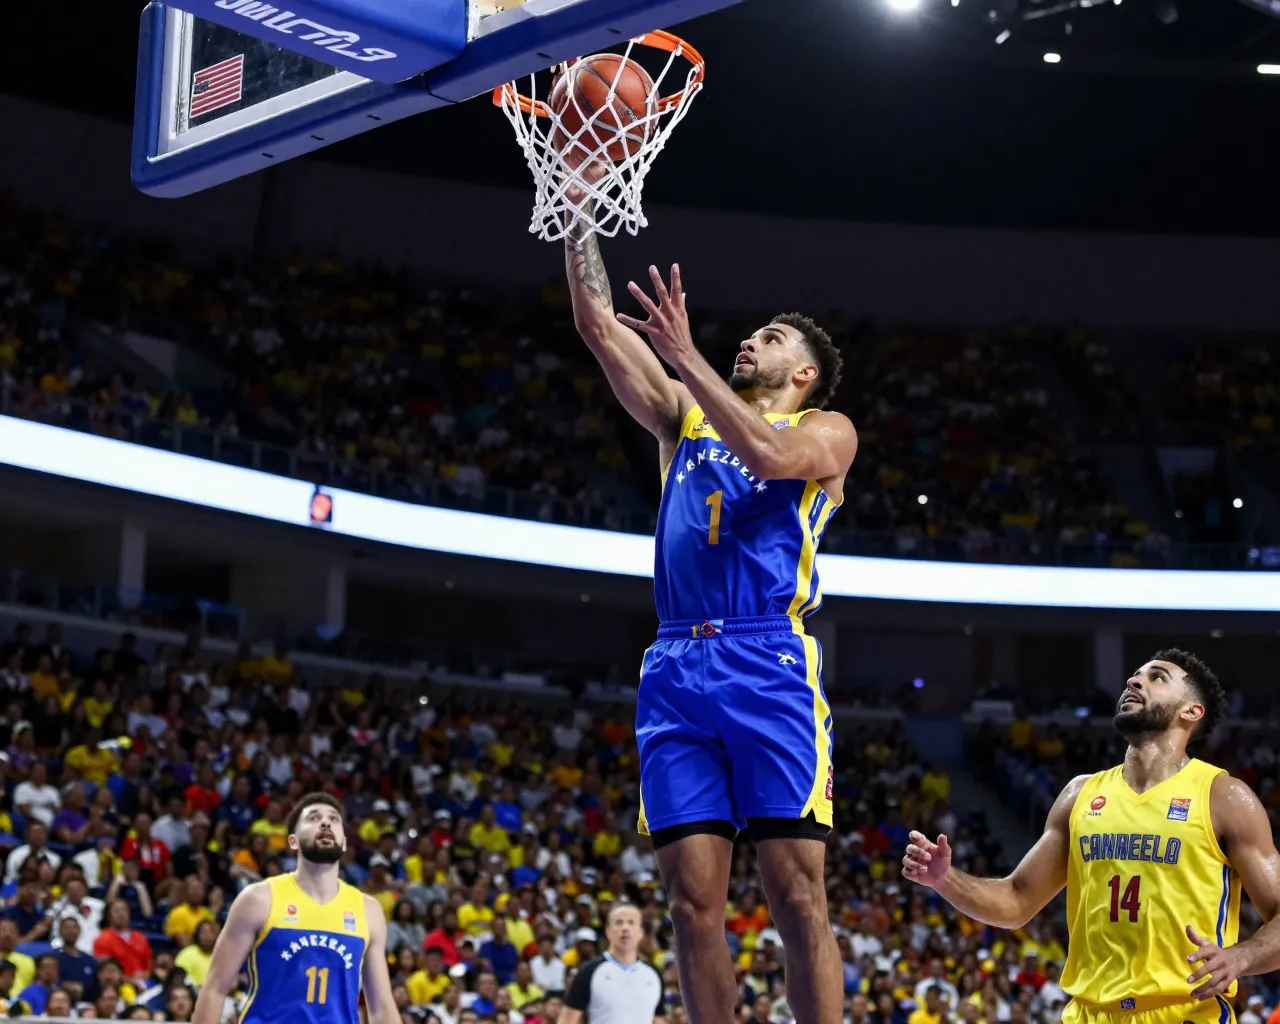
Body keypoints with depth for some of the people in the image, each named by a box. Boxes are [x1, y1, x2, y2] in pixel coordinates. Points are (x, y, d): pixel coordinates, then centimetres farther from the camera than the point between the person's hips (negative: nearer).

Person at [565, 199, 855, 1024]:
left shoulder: (828, 430, 13)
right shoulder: (687, 414, 25)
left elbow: (767, 453, -11)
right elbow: (599, 325, 16)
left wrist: (686, 357, -12)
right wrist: (580, 207, 10)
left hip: (768, 667, -4)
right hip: (676, 669, 4)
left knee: (798, 894, -10)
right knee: (694, 899, -2)